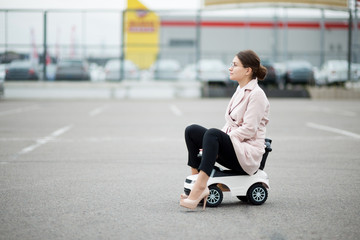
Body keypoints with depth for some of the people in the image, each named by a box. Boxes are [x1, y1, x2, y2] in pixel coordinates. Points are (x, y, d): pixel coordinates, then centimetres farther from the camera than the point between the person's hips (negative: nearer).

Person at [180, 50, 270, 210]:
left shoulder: (256, 94, -10)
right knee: (192, 130, -7)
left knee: (212, 134, -34)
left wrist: (218, 139, -17)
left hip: (248, 153, -9)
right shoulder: (240, 90, 17)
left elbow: (248, 129, -17)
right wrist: (213, 144, 4)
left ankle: (199, 188, -43)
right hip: (232, 146, 9)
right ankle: (196, 178, -16)